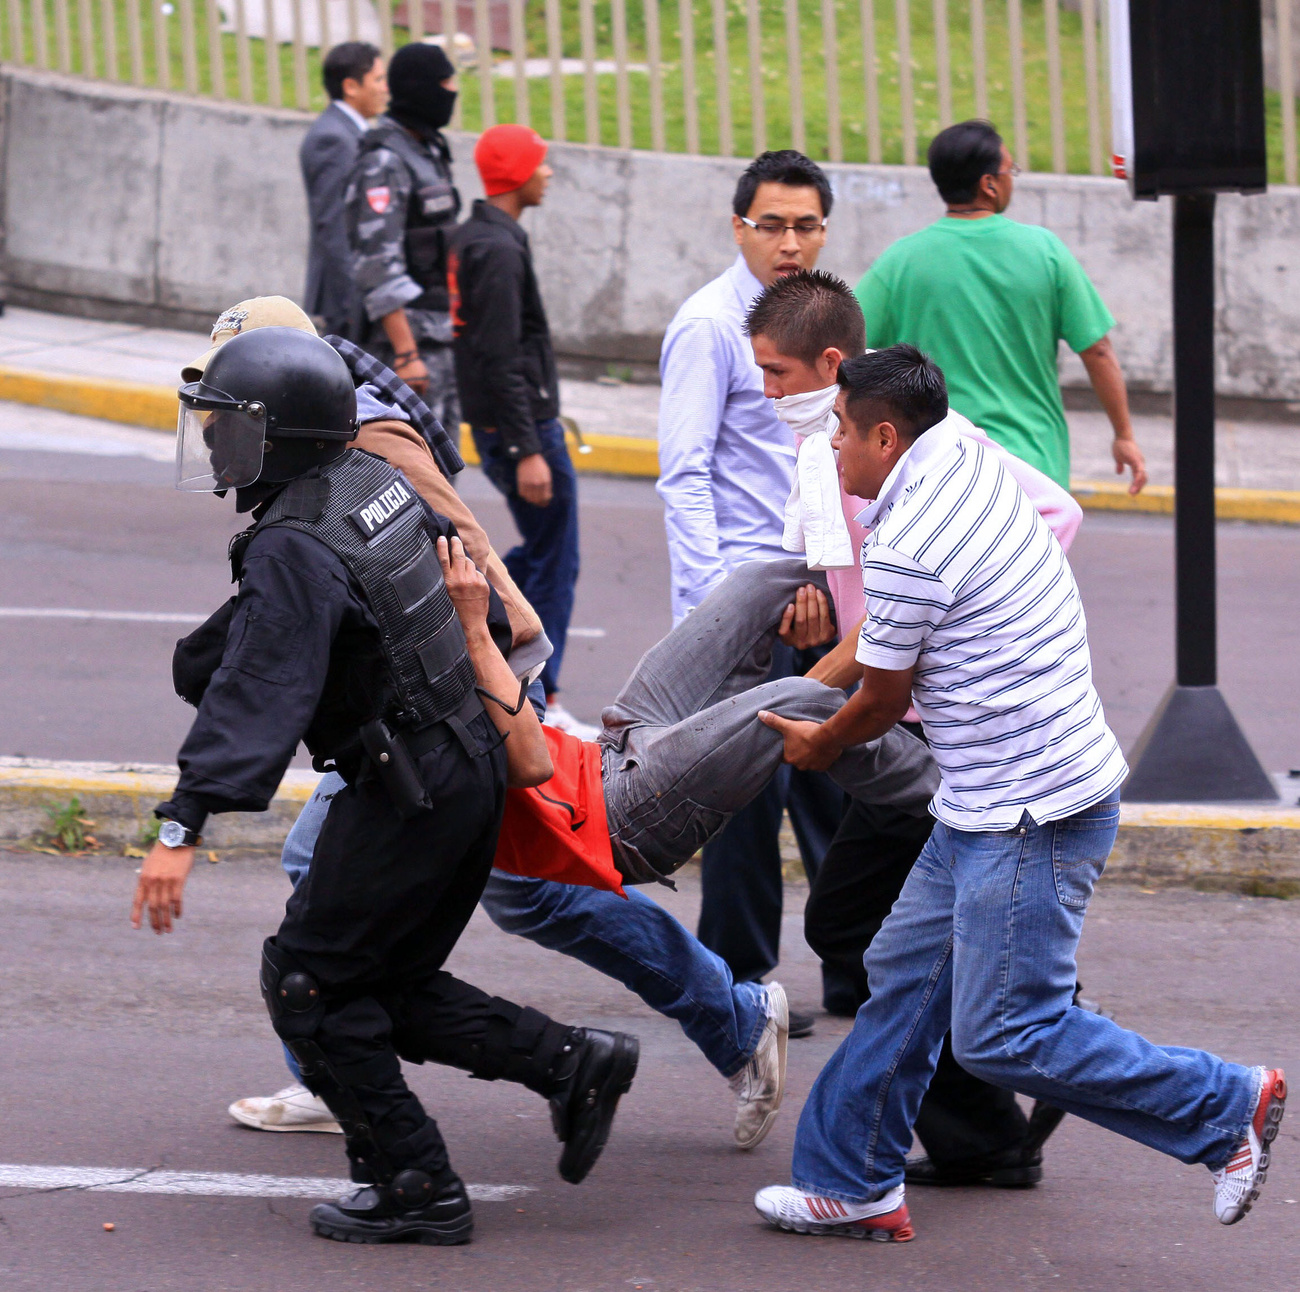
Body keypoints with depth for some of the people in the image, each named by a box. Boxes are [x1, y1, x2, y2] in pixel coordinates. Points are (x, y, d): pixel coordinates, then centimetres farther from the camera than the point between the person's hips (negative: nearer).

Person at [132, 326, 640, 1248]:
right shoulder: (380, 482, 5)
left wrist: (182, 828, -34)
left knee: (311, 980, 2)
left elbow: (256, 697, -30)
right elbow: (464, 573, 20)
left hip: (412, 797, -9)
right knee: (391, 983, 19)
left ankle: (415, 1188, 4)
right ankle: (574, 1063, 13)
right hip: (474, 767, 9)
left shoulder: (294, 552, -22)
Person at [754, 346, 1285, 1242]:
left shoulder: (908, 553, -20)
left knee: (1003, 1037, -8)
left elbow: (882, 701, -7)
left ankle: (1227, 1107, 0)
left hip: (1029, 818, -10)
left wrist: (820, 747, 17)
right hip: (986, 808, 10)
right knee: (904, 978, 14)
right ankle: (852, 1183, 22)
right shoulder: (973, 459, 7)